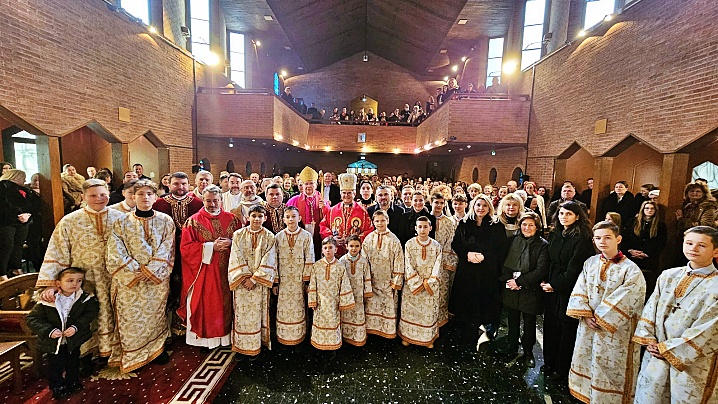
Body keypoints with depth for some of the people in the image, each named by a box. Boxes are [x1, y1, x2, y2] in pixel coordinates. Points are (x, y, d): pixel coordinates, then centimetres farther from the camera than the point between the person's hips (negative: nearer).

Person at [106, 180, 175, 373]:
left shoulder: (165, 221, -1)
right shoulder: (122, 222, -1)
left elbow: (166, 251, -5)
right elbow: (116, 253, -6)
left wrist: (148, 271, -13)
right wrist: (135, 272, -14)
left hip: (157, 279, 0)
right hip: (129, 281, 0)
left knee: (155, 313, 11)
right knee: (131, 317, 6)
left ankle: (158, 349, 27)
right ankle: (132, 355, 24)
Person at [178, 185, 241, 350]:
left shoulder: (232, 219, 4)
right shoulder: (193, 221, -2)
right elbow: (185, 247, -8)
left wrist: (230, 243, -15)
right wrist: (211, 247, -16)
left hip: (226, 272, 2)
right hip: (203, 273, -2)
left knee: (225, 304, 10)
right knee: (204, 306, 6)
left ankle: (224, 335, 25)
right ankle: (203, 338, 23)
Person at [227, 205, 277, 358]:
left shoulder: (269, 237, -4)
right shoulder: (238, 235, -1)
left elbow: (268, 261, -7)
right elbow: (237, 259, -4)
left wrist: (254, 279, -12)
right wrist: (245, 278, -12)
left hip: (260, 282, -1)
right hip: (242, 281, 1)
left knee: (258, 313, 6)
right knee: (242, 312, 7)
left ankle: (257, 344, 21)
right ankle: (241, 346, 21)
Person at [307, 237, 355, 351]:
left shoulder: (340, 267, -6)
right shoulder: (316, 266, -4)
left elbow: (344, 286, -3)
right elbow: (312, 285, -2)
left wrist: (343, 303, -3)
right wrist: (312, 301, -4)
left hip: (333, 302, 0)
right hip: (321, 302, 0)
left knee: (333, 322, 10)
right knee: (320, 322, 11)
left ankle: (334, 342, 29)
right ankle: (320, 342, 30)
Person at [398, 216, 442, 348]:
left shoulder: (436, 246, -4)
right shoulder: (409, 244, -7)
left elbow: (437, 267, -5)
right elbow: (408, 267, -9)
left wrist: (428, 284, -11)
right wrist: (418, 284, -13)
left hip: (430, 287, 1)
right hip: (412, 286, -1)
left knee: (429, 312, 10)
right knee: (410, 311, 9)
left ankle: (429, 338, 28)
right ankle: (407, 336, 28)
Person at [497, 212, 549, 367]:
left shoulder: (543, 245, -8)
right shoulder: (514, 240, 3)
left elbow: (541, 270, -13)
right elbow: (506, 262, 7)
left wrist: (519, 281, -14)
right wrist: (508, 280, -8)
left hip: (530, 290, -3)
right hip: (512, 289, 3)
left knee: (529, 322, 10)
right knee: (513, 319, 15)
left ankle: (528, 352, 28)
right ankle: (512, 346, 33)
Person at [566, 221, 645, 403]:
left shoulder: (631, 269, -12)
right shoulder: (590, 263, 0)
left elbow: (624, 301, -15)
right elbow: (579, 291, 0)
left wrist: (600, 319, -13)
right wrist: (586, 315, -10)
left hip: (615, 332, -4)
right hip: (588, 326, 5)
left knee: (610, 369, 8)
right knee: (586, 364, 17)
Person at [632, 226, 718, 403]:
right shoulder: (668, 276, 3)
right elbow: (650, 309, 5)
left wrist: (667, 349, -11)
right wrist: (648, 340, -4)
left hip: (692, 362, -3)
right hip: (656, 356, 3)